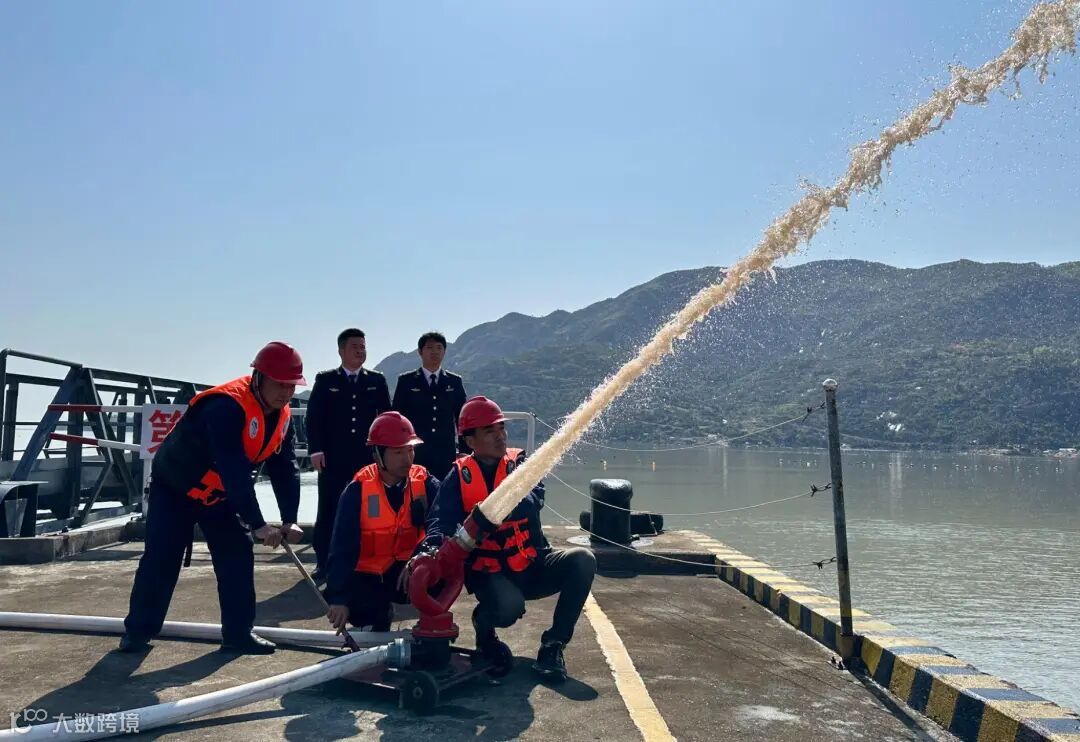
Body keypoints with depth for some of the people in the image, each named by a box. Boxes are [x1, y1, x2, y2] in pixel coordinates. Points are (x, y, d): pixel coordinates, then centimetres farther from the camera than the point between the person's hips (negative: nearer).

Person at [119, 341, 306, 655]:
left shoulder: (282, 416, -10)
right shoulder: (226, 407, -36)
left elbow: (285, 468, -10)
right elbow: (235, 472, -41)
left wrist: (289, 520, -21)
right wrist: (257, 525, -42)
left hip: (219, 495, 7)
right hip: (175, 488, -6)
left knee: (237, 556, -1)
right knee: (161, 559, -4)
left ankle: (238, 632, 8)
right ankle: (138, 630, 15)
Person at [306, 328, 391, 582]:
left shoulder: (377, 381, 9)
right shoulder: (325, 380, 5)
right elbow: (314, 417, 0)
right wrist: (316, 450, -9)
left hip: (367, 457, 2)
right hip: (333, 457, -1)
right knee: (328, 511, 2)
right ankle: (323, 564, 10)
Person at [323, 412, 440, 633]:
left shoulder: (425, 484, -10)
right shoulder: (358, 490, -15)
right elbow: (343, 548, -19)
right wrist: (339, 598, -28)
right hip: (367, 578, 1)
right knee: (357, 608, -26)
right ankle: (381, 612, 11)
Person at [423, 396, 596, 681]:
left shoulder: (520, 463, 0)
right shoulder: (459, 476, -2)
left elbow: (532, 501, -20)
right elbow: (441, 520, -16)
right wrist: (433, 548, -39)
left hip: (532, 565, 2)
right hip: (489, 571, -2)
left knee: (582, 561, -24)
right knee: (509, 605, -34)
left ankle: (553, 645, -8)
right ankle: (483, 623, 6)